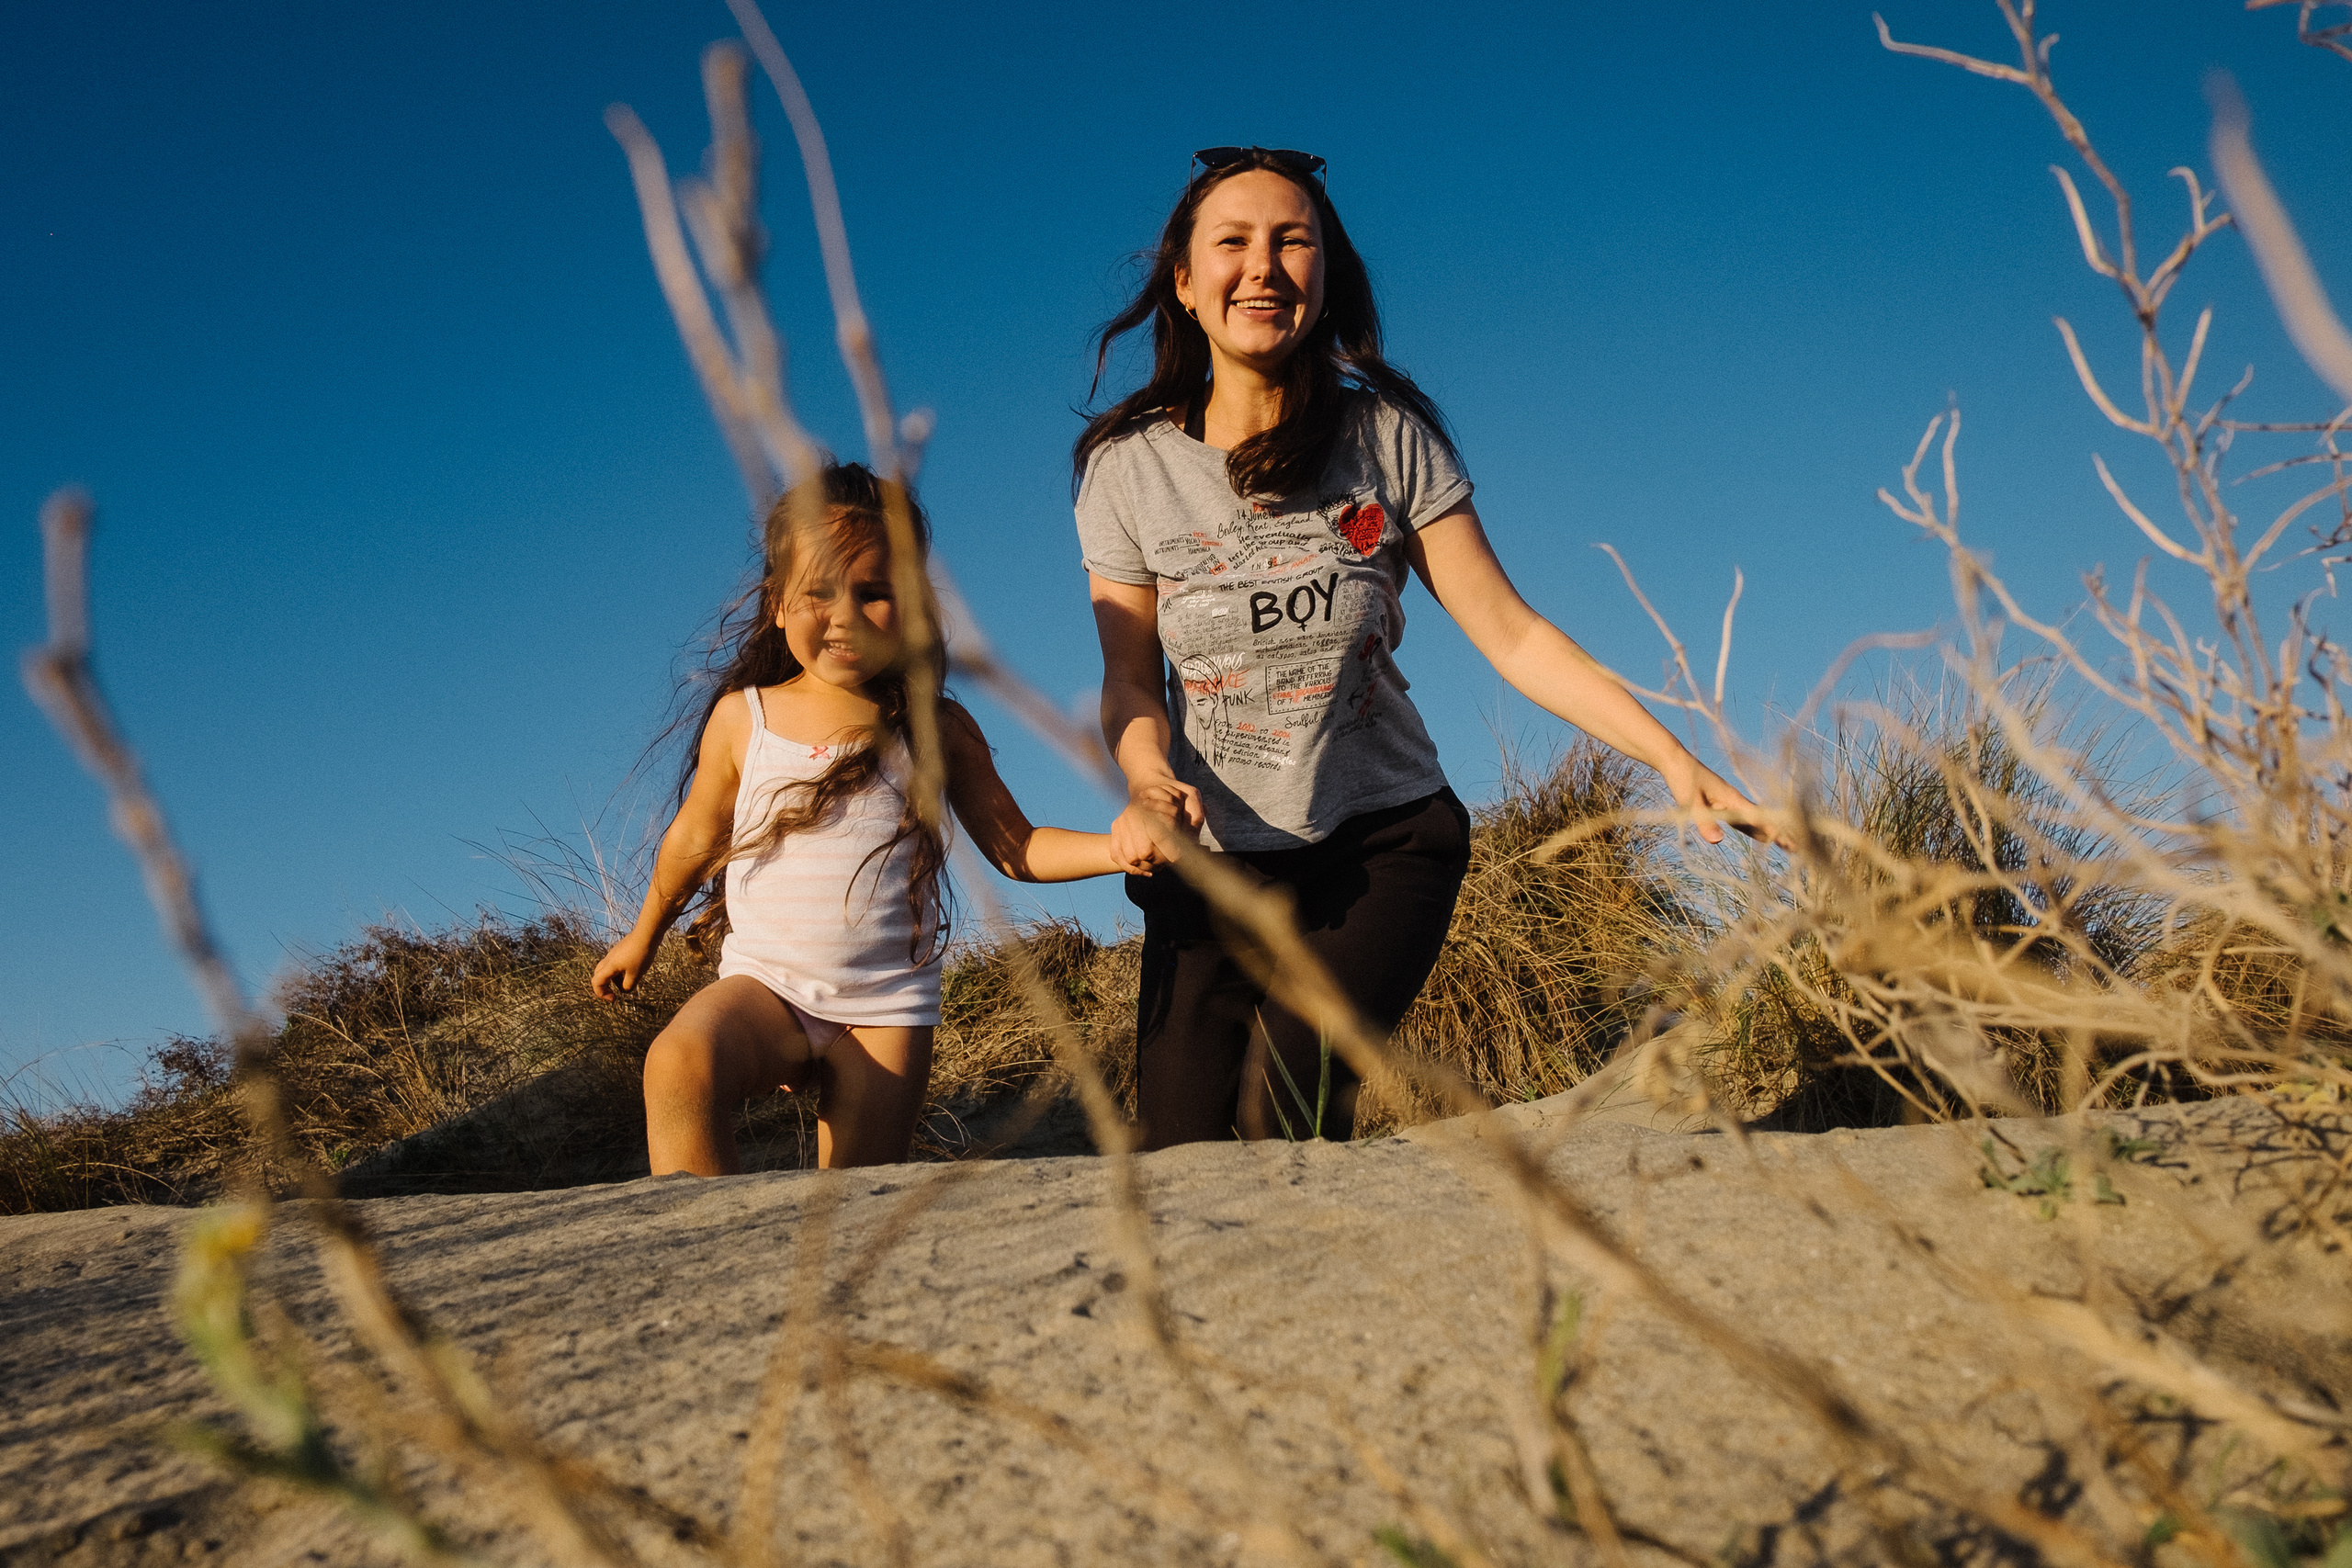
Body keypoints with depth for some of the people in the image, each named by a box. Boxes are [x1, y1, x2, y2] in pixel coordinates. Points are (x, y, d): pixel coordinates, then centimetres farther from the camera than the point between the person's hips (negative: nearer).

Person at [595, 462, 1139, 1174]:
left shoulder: (937, 731, 0)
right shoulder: (742, 719, 1)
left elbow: (1016, 849, 4)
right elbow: (695, 840, 17)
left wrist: (1117, 845, -14)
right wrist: (643, 937, 31)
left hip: (886, 1006, 0)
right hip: (765, 982, 0)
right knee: (679, 1064, -31)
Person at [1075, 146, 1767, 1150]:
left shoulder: (1387, 438, -4)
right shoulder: (1128, 466, -2)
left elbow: (1511, 633, -6)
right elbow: (1132, 683, 1)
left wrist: (1670, 756, -17)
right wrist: (1152, 786, -21)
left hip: (1381, 840, -1)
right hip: (1213, 855, 1)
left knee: (1284, 1113, -23)